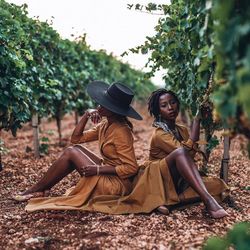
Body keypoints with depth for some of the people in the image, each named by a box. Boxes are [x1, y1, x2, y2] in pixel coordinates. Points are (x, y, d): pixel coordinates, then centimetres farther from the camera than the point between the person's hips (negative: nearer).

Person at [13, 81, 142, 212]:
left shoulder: (121, 132, -21)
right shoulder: (105, 125, 5)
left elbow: (132, 168, -24)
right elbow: (76, 138, 9)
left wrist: (98, 169, -25)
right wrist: (86, 115, -4)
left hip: (117, 185, -9)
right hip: (108, 176, 9)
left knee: (71, 152, -11)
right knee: (75, 148, 3)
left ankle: (36, 190, 3)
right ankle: (40, 190, 4)